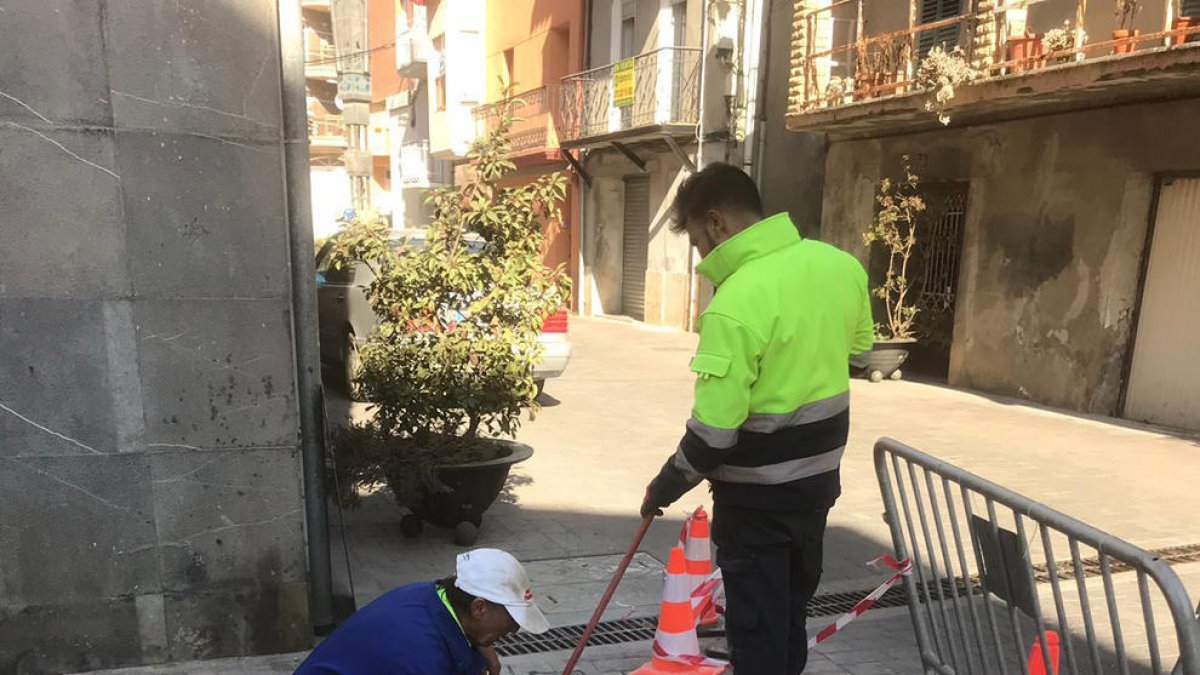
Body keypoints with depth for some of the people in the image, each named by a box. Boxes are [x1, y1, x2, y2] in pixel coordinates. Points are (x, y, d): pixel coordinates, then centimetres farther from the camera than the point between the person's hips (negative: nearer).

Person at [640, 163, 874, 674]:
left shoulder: (734, 303, -27)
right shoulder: (840, 264, -3)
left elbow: (714, 432, -25)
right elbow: (858, 345, 14)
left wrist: (664, 488, -9)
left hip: (759, 492, -7)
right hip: (819, 475, 8)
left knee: (756, 623, 9)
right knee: (792, 607, 24)